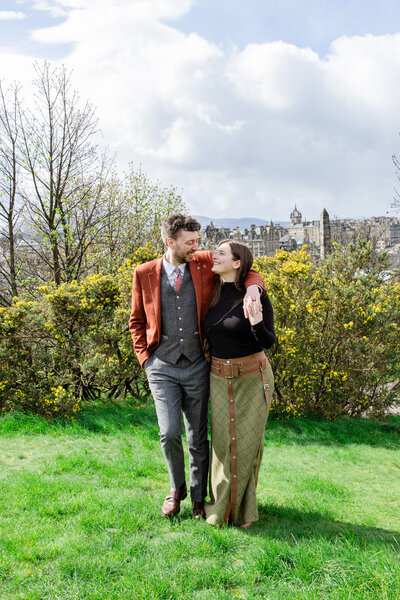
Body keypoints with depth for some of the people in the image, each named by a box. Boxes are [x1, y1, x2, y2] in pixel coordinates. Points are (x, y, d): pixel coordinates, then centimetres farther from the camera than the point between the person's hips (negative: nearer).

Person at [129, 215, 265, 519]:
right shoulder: (145, 274, -1)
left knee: (198, 437, 8)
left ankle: (199, 498, 27)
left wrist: (252, 289, -16)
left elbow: (249, 272, 7)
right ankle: (177, 487, 18)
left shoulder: (205, 263, -1)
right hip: (162, 368, -1)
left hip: (197, 367, 1)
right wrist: (145, 357, 2)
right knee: (170, 432, -11)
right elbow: (137, 321, 11)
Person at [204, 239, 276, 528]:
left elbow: (268, 342, -14)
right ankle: (221, 505, 20)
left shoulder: (255, 295, -13)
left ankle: (242, 507, 18)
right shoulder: (213, 295, 3)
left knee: (247, 442, 3)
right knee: (223, 441, 6)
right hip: (220, 377, 4)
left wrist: (255, 322, -31)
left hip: (252, 377, -4)